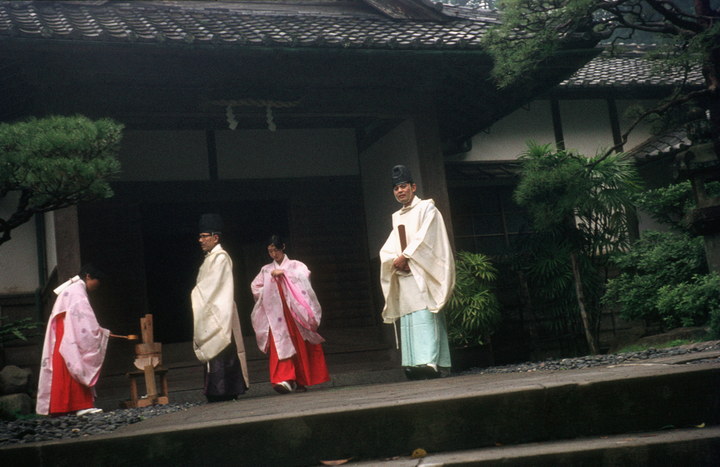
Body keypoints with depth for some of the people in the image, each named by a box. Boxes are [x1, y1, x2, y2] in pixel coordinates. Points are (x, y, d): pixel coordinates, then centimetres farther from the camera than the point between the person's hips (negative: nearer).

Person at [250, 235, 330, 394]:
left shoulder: (295, 265, 8)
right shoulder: (266, 270, 17)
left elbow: (304, 276, -10)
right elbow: (255, 287, 12)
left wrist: (284, 273, -15)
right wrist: (269, 290, -3)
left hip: (295, 311, -1)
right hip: (276, 313, 2)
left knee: (300, 345, -2)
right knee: (280, 344, -14)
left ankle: (301, 381, 6)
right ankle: (285, 379, -25)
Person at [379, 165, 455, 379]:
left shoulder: (426, 208, 5)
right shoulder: (397, 217, 24)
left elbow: (424, 237, -10)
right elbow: (386, 250, 15)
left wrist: (405, 256, -11)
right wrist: (396, 261, -6)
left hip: (423, 274, -7)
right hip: (404, 276, 7)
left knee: (425, 316, -18)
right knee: (408, 320, -1)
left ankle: (429, 361, -27)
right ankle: (414, 365, -4)